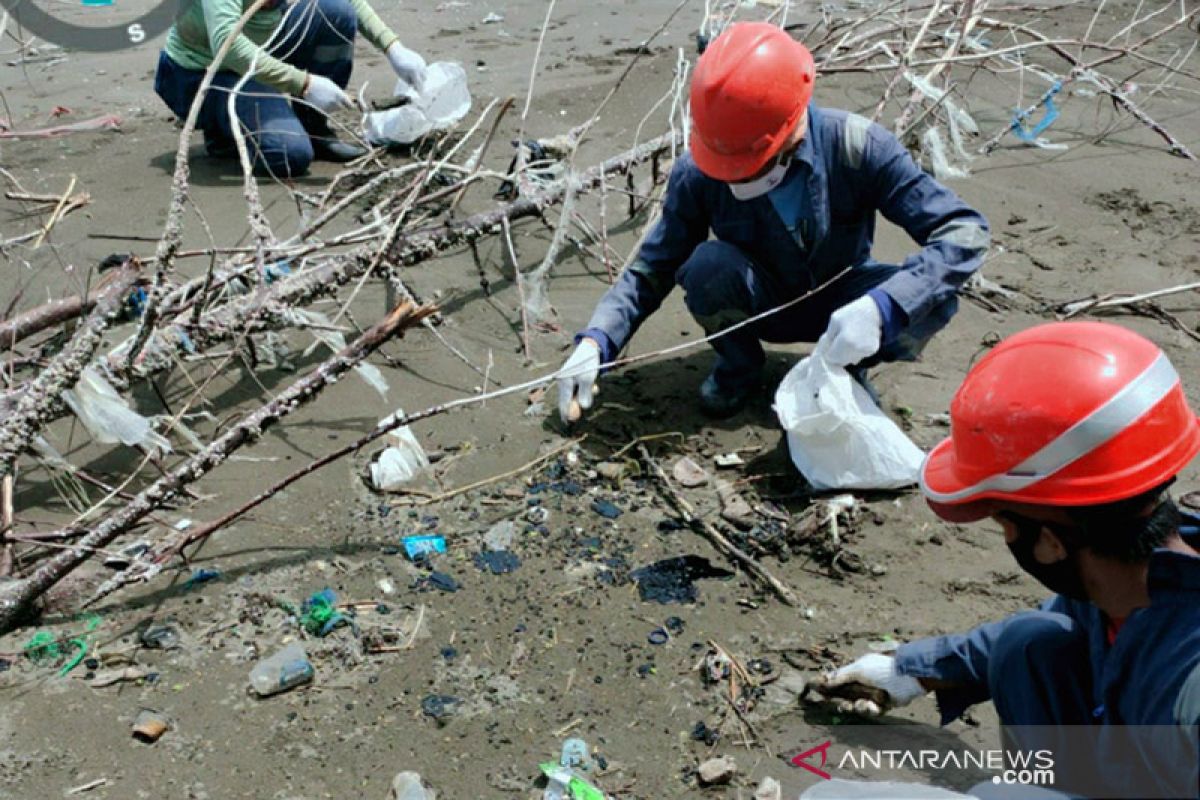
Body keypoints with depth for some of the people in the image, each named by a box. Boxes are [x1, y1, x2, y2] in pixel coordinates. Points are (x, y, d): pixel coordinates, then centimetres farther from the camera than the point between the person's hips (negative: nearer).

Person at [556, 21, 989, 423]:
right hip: (761, 303, 0)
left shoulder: (854, 146, -27)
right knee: (708, 264, -33)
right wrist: (595, 342, -33)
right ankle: (738, 366, -1)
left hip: (838, 302, 0)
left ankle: (846, 370, 1)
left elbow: (964, 231, -28)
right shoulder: (698, 172, -23)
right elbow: (653, 268, -16)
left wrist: (880, 307, -44)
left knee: (932, 299, -30)